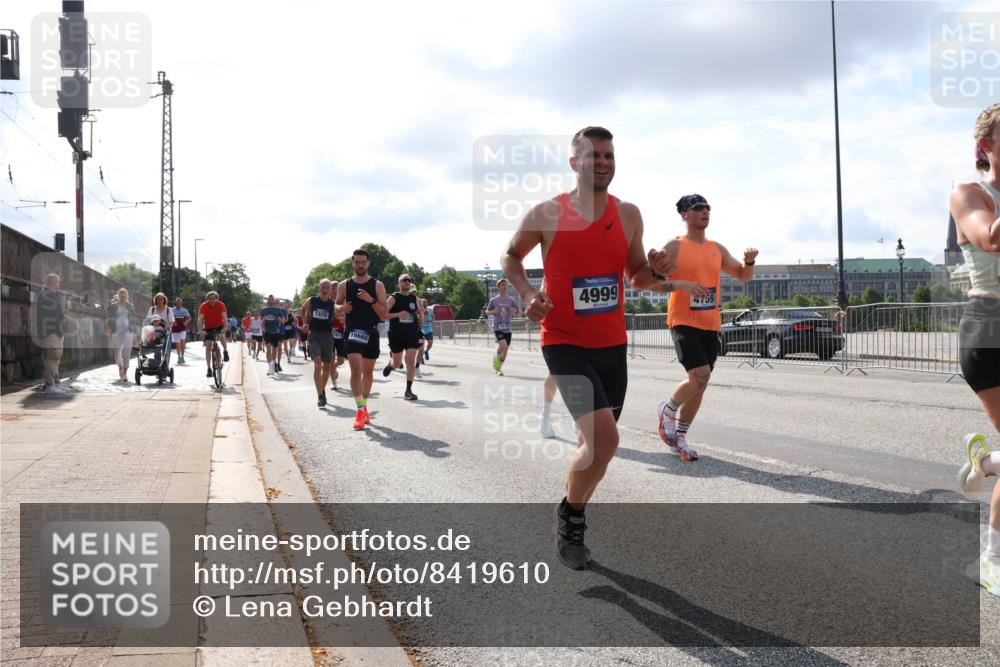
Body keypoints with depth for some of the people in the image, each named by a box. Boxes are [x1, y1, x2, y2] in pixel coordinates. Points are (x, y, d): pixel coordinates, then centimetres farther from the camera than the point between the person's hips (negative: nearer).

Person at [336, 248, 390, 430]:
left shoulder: (377, 285, 0)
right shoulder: (344, 286, 2)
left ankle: (364, 406, 30)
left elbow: (385, 315, -4)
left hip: (371, 333, 1)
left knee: (368, 372, 13)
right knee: (356, 370, -16)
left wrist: (371, 300, -19)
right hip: (352, 332, -1)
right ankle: (360, 411, -17)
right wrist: (342, 308, -8)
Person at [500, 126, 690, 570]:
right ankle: (569, 517, 6)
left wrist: (653, 277, -10)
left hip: (612, 344, 5)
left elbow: (636, 274, 13)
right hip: (565, 343, -5)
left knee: (596, 442, 14)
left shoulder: (628, 215, 3)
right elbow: (510, 257, 7)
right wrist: (528, 293, -12)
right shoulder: (547, 214, -7)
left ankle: (572, 527, 37)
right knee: (603, 440, -21)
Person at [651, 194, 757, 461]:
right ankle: (668, 411, 8)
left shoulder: (717, 249, 13)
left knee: (700, 384, 7)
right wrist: (684, 285, -23)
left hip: (711, 325, 6)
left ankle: (680, 436, 21)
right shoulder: (675, 247, -4)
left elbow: (743, 276, 19)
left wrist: (749, 262, -2)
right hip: (684, 322, -6)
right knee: (700, 376, -20)